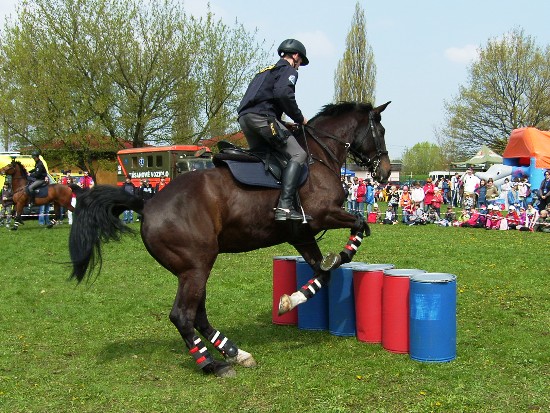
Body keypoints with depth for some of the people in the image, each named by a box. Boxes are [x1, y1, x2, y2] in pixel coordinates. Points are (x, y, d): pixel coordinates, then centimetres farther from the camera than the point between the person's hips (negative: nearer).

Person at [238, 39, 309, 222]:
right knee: (298, 154, -12)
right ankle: (285, 206, -28)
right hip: (262, 116, -9)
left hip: (244, 117, 9)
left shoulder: (265, 71, 34)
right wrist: (299, 118, -3)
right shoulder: (288, 70, 7)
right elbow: (283, 93, -14)